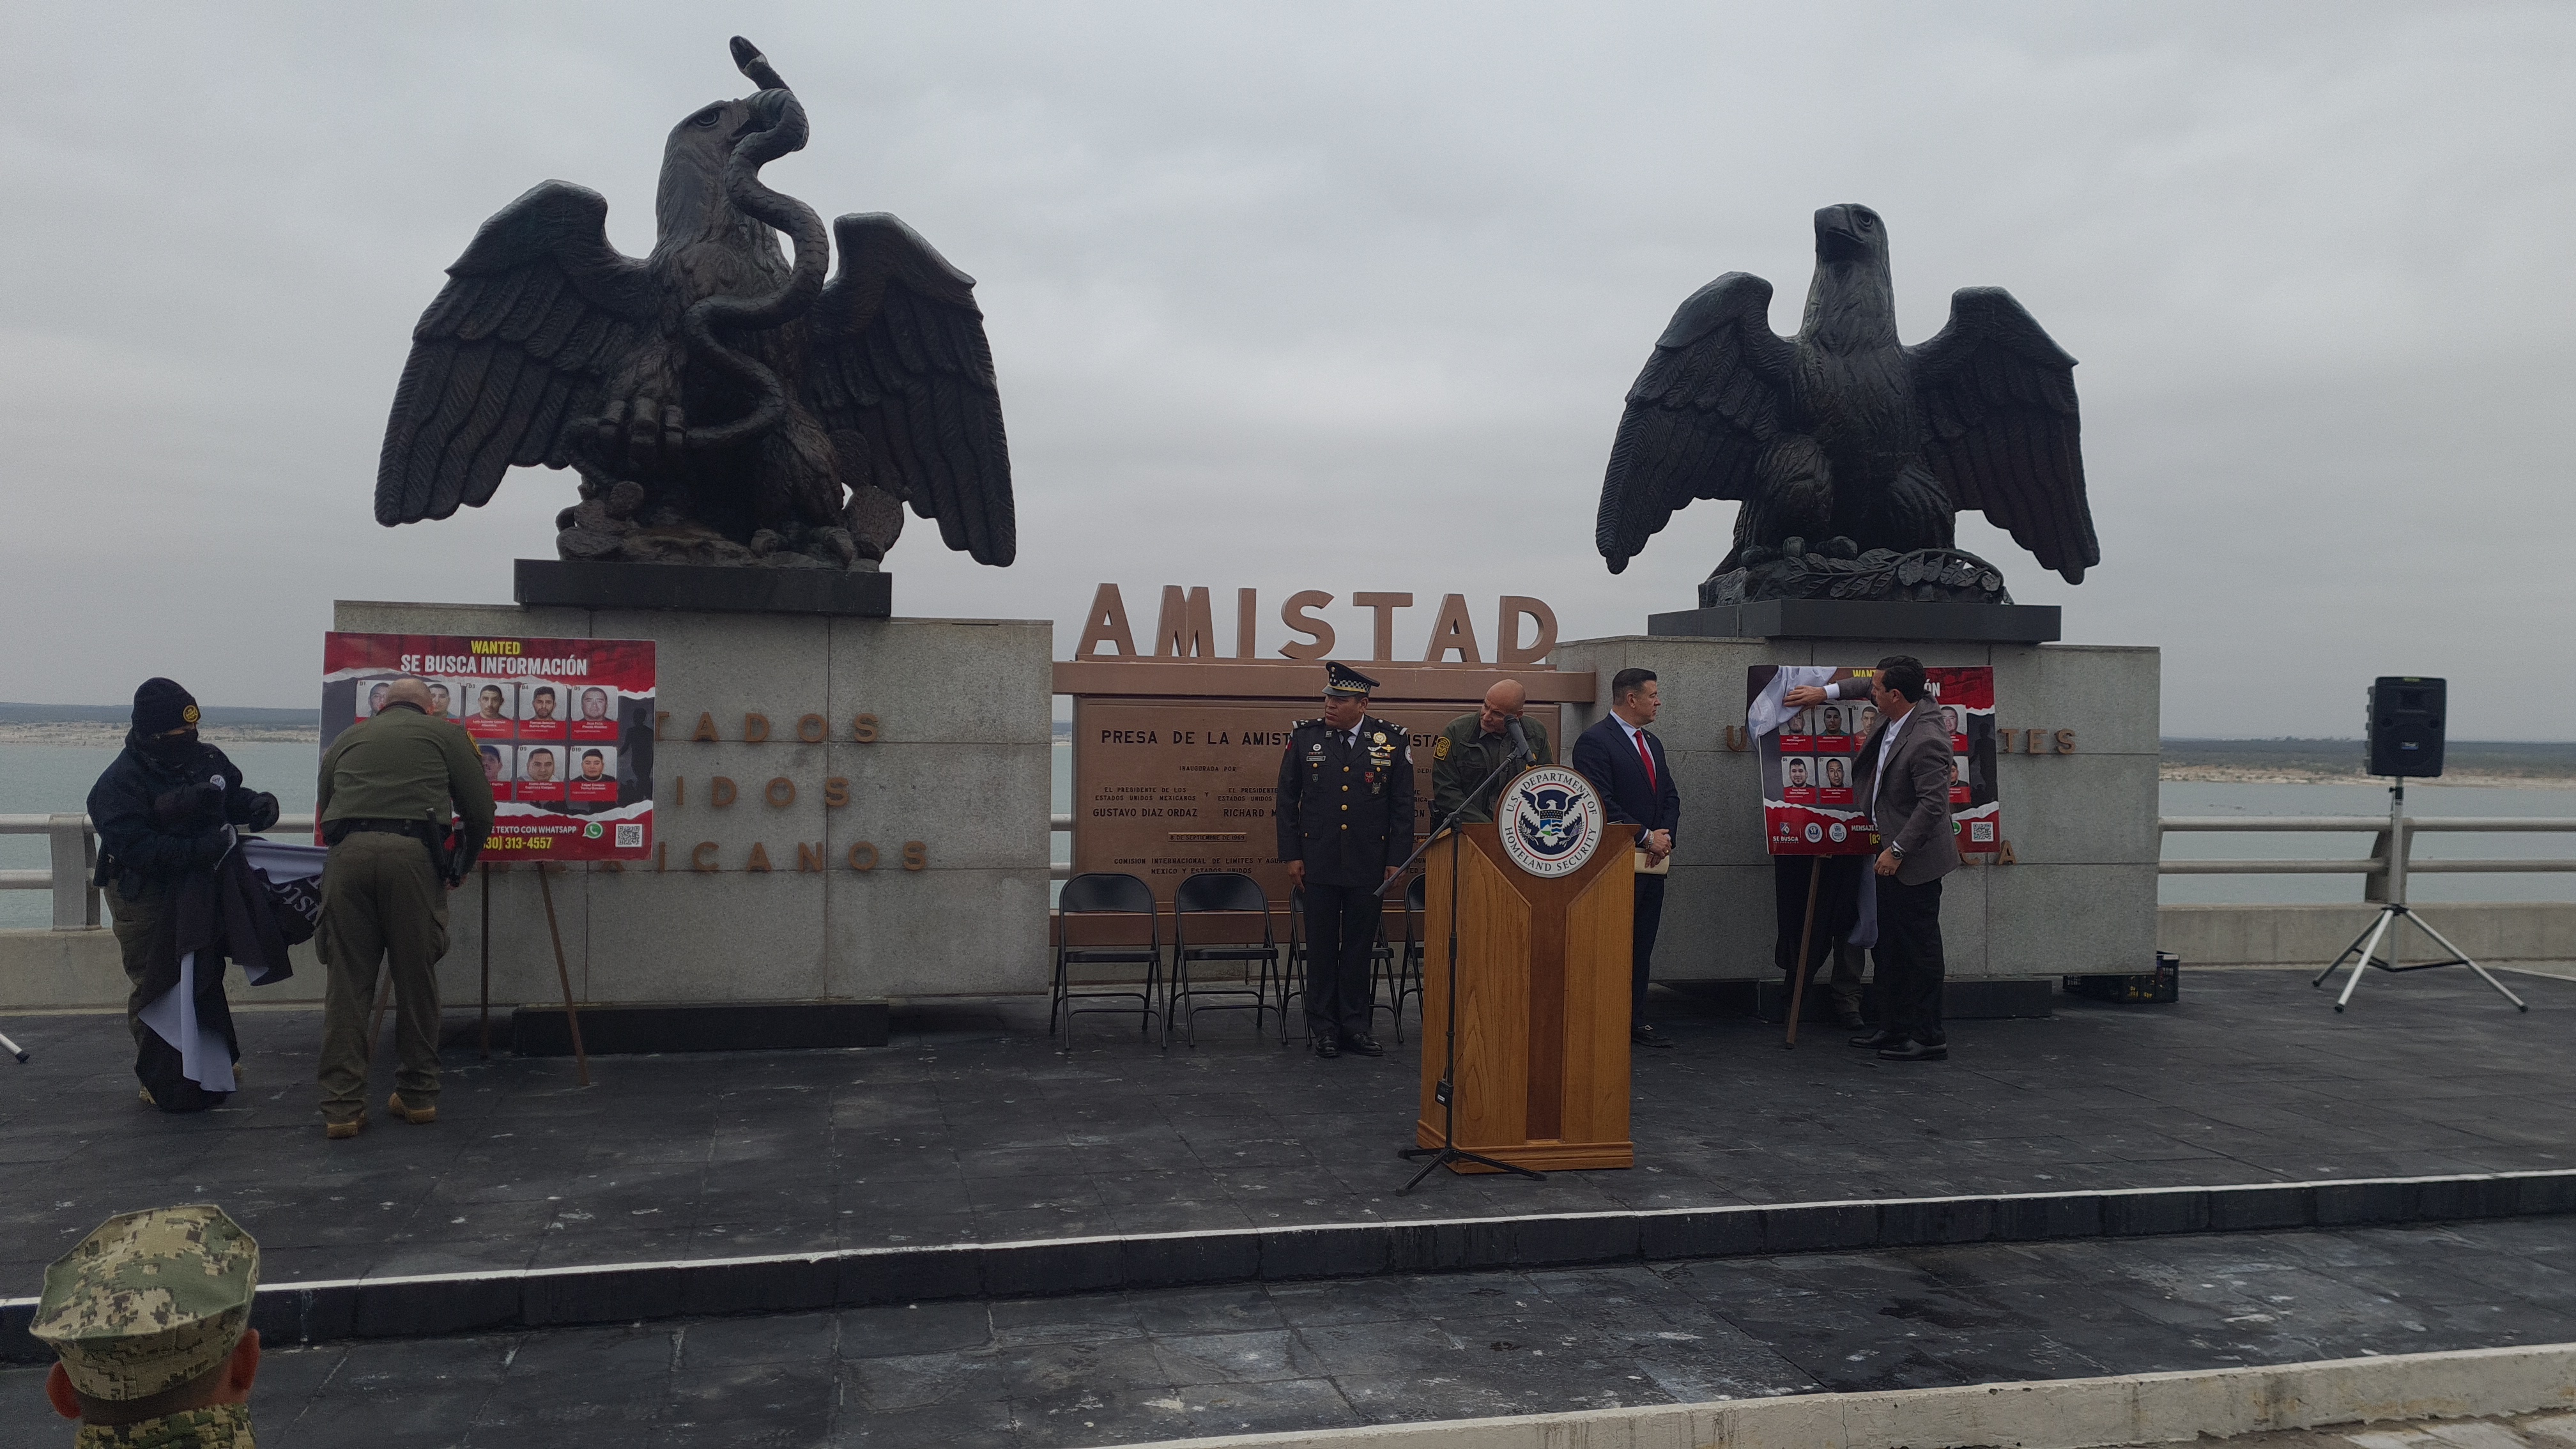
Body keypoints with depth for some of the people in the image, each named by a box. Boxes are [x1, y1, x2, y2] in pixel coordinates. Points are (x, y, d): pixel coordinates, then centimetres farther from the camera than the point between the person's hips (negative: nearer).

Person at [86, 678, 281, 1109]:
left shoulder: (206, 759, 0)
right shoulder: (119, 783, -20)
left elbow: (233, 794, 18)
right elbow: (133, 848, -29)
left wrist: (256, 803, -5)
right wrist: (195, 850, -38)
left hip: (197, 884, 7)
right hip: (144, 896, -7)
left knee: (208, 976, 19)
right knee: (156, 986, 0)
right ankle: (160, 1082, 13)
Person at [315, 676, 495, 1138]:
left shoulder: (348, 737, 28)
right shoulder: (444, 733, 20)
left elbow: (322, 806, 26)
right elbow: (481, 810, 15)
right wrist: (461, 869, 30)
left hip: (348, 852, 2)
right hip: (413, 852, -2)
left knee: (346, 980, 5)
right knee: (416, 977, 8)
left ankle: (342, 1107, 4)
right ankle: (418, 1095, 15)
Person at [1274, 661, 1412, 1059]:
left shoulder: (1391, 740, -1)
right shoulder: (1304, 737, 0)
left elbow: (1403, 805, 3)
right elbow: (1287, 800, 4)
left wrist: (1397, 859, -1)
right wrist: (1290, 855, 0)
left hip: (1369, 866, 0)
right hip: (1319, 863, 0)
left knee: (1359, 947, 8)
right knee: (1321, 947, 6)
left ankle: (1355, 1026, 18)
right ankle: (1324, 1028, 15)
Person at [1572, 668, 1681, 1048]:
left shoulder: (1653, 744, 18)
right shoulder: (1594, 742, -10)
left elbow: (1671, 796, 18)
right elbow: (1603, 803, -17)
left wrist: (1665, 836, -1)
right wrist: (1646, 837, -15)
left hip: (1652, 862, 8)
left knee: (1641, 948, 10)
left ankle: (1635, 1022, 15)